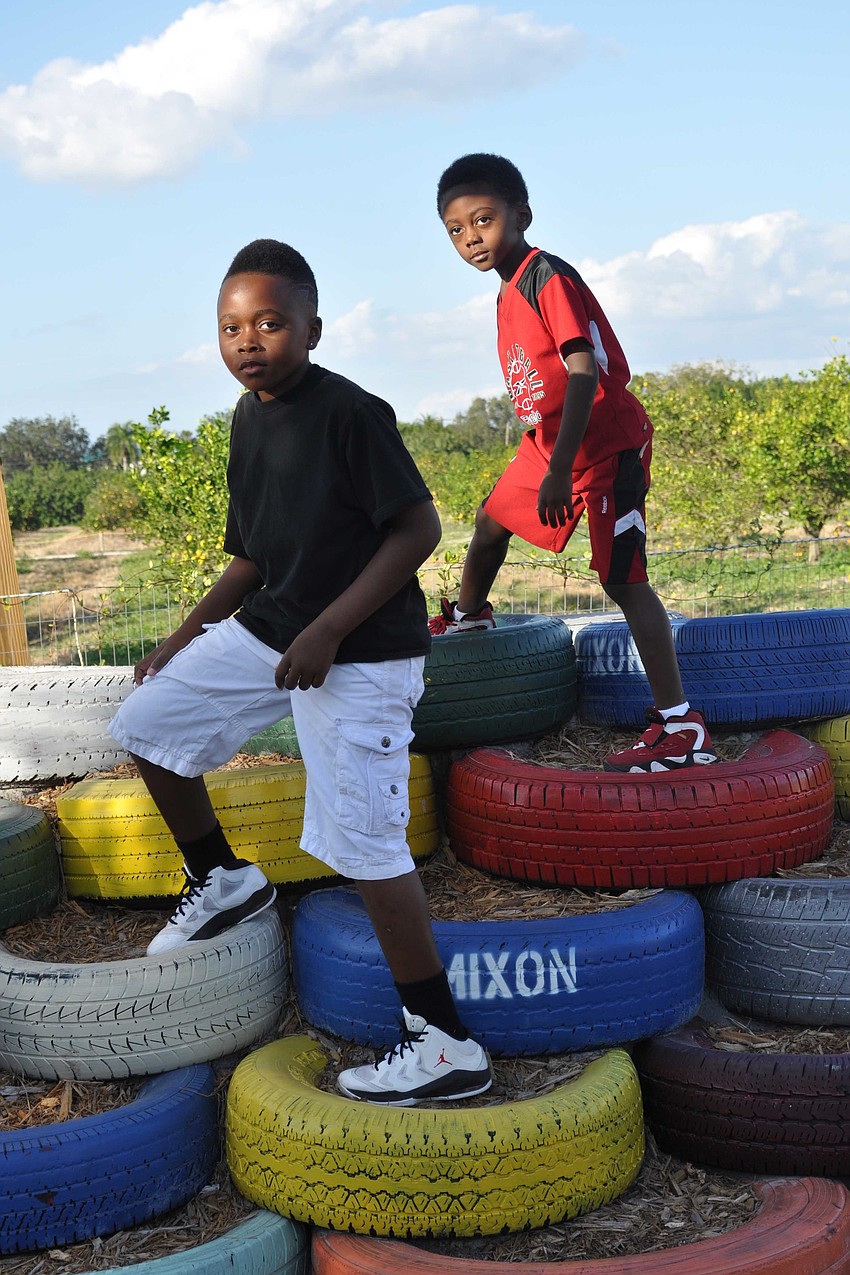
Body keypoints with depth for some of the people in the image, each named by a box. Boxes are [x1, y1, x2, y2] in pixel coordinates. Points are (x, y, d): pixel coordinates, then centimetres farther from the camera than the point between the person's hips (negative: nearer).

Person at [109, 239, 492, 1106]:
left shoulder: (350, 412, -16)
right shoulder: (249, 419, 9)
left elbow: (418, 528, -19)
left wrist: (328, 631, -22)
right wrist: (184, 638, 12)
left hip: (361, 655, -8)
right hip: (267, 630, 9)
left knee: (361, 844, -14)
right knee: (146, 722, 13)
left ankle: (445, 1045, -5)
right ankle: (222, 881, 33)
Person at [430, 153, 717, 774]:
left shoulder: (549, 278, -19)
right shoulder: (508, 294, 10)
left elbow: (584, 374, -27)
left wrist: (558, 470, -30)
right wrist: (548, 460, 22)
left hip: (607, 443, -9)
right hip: (548, 440, 9)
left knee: (622, 578, -14)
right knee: (493, 519, 24)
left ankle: (682, 728, -13)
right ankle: (468, 615, 54)